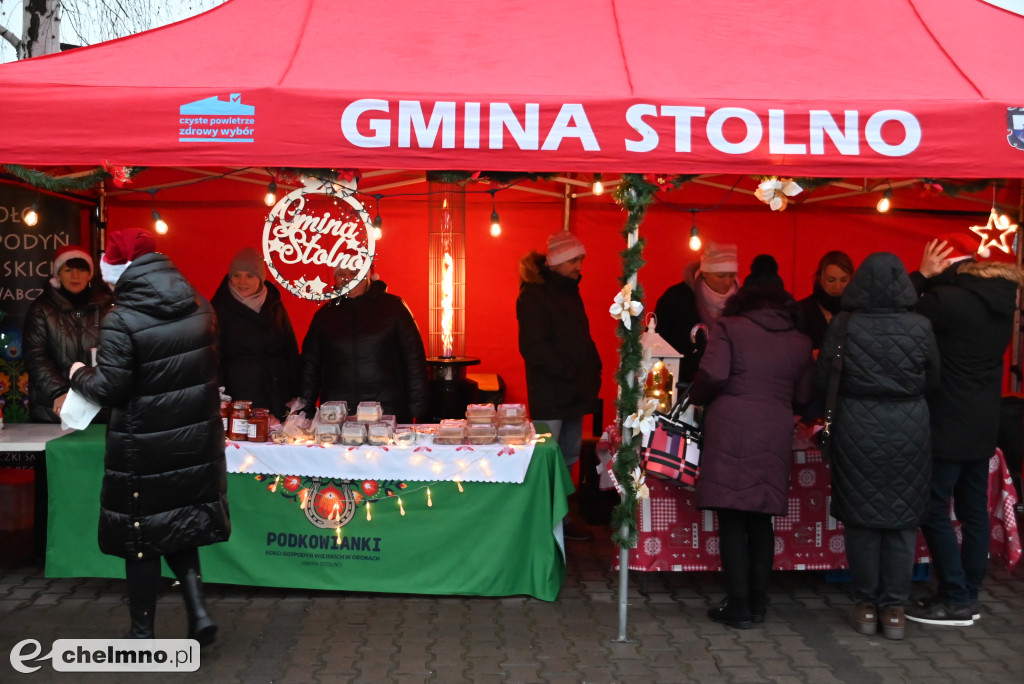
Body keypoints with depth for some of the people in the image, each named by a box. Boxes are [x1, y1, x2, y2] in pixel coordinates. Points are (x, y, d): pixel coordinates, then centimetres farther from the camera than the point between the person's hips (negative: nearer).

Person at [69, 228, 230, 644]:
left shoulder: (121, 321, -17)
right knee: (181, 524, 20)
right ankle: (198, 611, 9)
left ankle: (142, 633, 19)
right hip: (196, 439, 6)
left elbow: (110, 388, -15)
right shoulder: (200, 308, 3)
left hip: (144, 447, -5)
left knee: (141, 535, 8)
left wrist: (80, 376, 4)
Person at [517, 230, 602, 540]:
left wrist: (593, 372, 9)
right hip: (549, 395, -8)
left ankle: (559, 518, 22)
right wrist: (571, 374, -17)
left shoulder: (569, 291, 17)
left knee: (569, 457, 12)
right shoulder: (534, 295, -10)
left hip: (573, 394, 9)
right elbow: (533, 347, -17)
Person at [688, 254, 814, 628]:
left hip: (731, 430, -4)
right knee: (761, 520, 14)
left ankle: (738, 606, 4)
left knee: (732, 521, 2)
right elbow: (804, 395, 15)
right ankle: (758, 602, 19)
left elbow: (712, 375, -13)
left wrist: (697, 396, 6)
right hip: (775, 434, 4)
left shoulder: (729, 327, -1)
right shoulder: (799, 341, 11)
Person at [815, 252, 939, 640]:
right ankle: (894, 608, 16)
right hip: (908, 430, 1)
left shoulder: (842, 327, -9)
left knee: (860, 519, 10)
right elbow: (934, 380, 3)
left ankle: (866, 605, 18)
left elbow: (821, 382, -3)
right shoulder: (920, 327, -7)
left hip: (857, 430, 0)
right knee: (902, 520, 10)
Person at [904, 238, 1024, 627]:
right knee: (973, 511, 12)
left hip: (948, 425, -8)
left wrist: (922, 275, -3)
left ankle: (955, 601, 1)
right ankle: (968, 595, 20)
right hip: (982, 427, 9)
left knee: (934, 511, -2)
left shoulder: (952, 300, -19)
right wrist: (932, 280, 11)